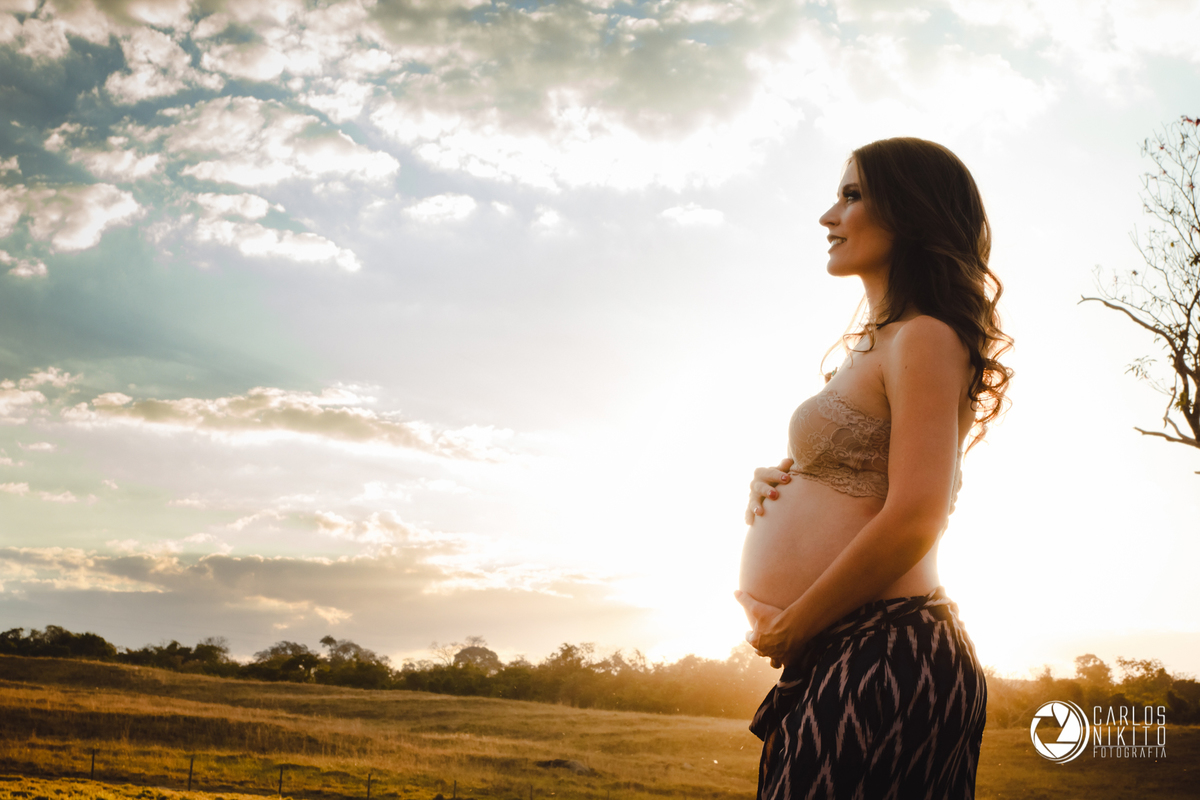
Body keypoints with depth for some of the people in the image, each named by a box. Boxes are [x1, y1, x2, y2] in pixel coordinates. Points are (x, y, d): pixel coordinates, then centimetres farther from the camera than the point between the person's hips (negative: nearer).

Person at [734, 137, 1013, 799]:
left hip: (880, 662, -9)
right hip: (837, 662, 9)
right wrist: (772, 485, 4)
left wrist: (785, 632, -11)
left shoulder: (925, 339, -10)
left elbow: (913, 521, -19)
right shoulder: (877, 346, 19)